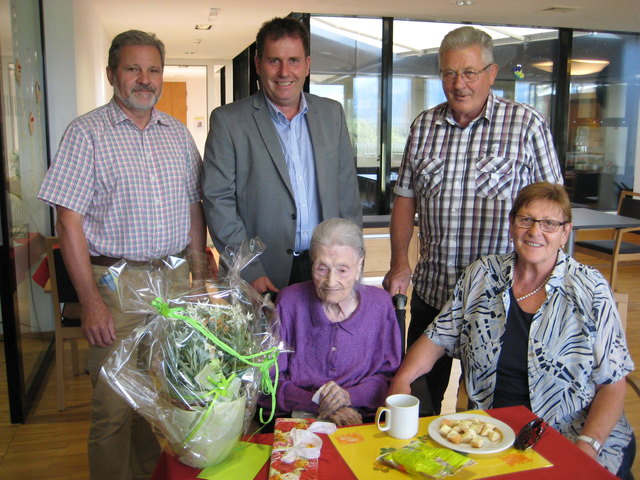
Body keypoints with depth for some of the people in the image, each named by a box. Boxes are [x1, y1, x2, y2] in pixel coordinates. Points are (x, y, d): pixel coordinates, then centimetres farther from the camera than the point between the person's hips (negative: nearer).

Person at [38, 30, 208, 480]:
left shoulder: (178, 133, 10)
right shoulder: (88, 133, -5)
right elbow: (69, 220, -9)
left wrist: (200, 277, 8)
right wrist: (91, 301, -15)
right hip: (115, 284, -4)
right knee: (114, 405, 2)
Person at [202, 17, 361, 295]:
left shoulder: (332, 113, 8)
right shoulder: (228, 121, -4)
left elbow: (347, 192, 10)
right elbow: (218, 201, -6)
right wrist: (249, 273, -13)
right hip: (265, 276, -3)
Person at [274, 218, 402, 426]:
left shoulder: (380, 304, 0)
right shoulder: (289, 302, -4)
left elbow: (388, 375, 5)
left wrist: (349, 396, -13)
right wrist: (319, 404, -16)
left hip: (364, 419, 1)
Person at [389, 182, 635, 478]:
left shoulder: (591, 290, -3)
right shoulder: (481, 275, 3)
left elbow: (612, 385, -3)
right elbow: (438, 338, 7)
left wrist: (587, 446, -16)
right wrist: (401, 380, -8)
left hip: (570, 439, 0)